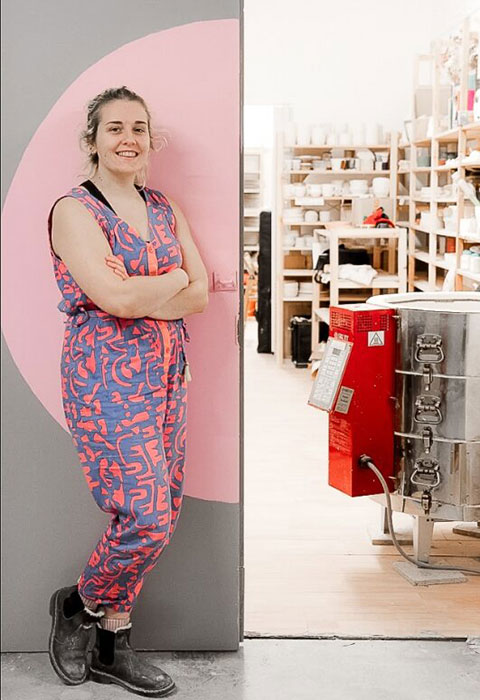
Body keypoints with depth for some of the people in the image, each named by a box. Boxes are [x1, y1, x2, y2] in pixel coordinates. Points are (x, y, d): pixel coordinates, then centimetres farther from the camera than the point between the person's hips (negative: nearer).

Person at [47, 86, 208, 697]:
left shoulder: (164, 210, 15)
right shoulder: (74, 210, -5)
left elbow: (200, 297, 5)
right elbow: (112, 295, -19)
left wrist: (136, 294, -9)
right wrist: (174, 281, -4)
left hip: (167, 376, 7)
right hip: (106, 379, -7)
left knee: (161, 513, 7)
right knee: (147, 515, -12)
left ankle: (111, 648, 23)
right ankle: (80, 602, 19)